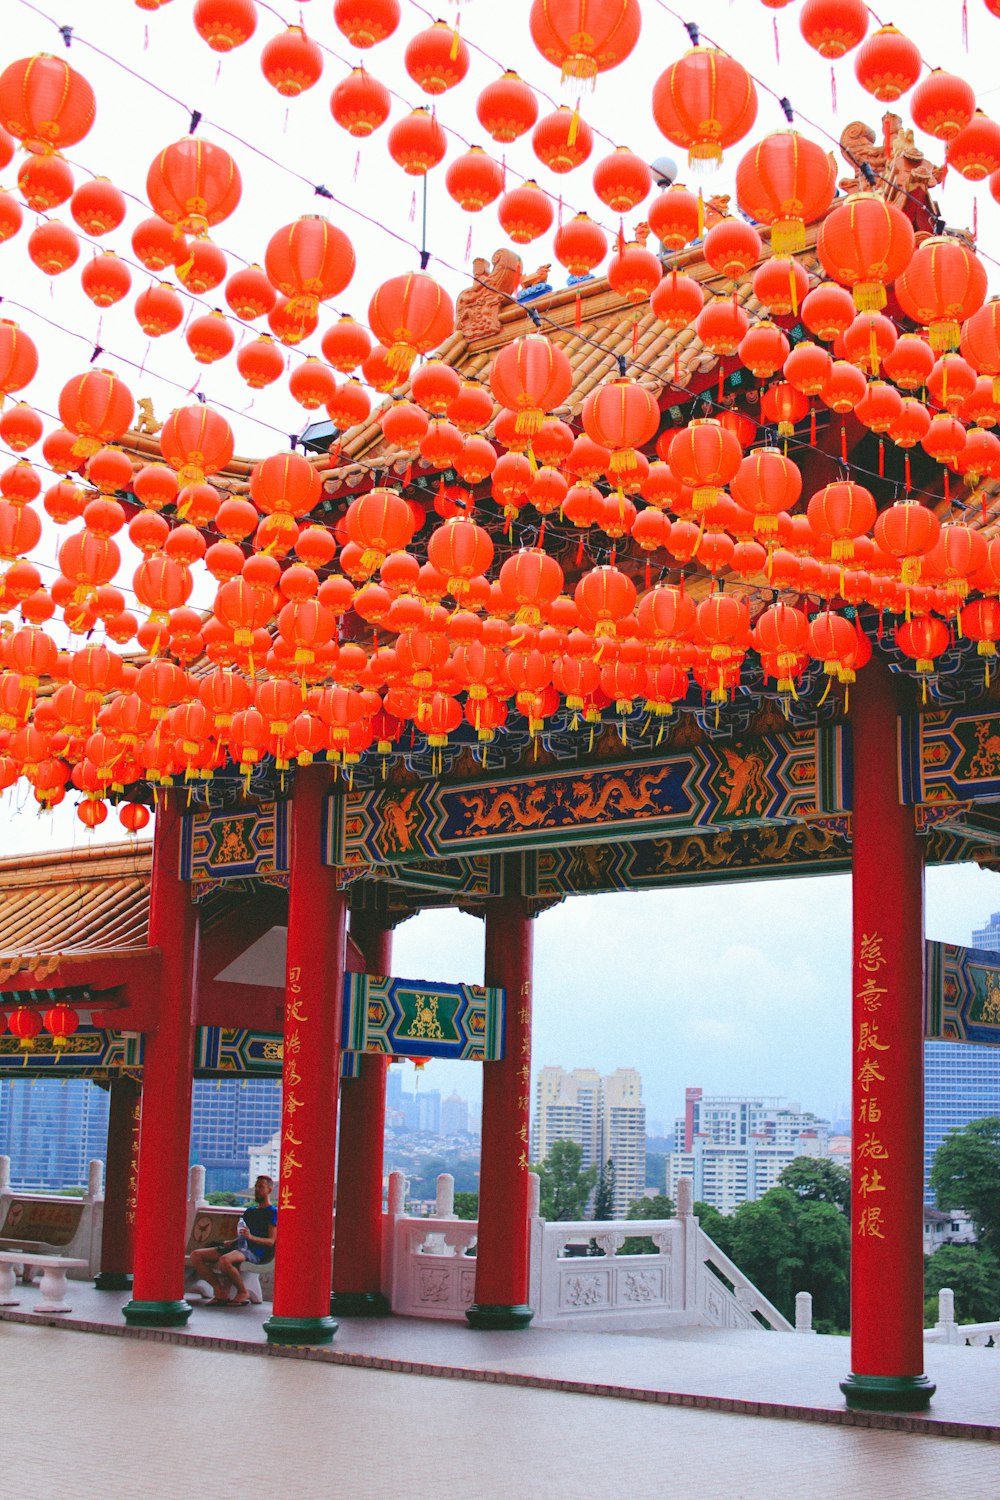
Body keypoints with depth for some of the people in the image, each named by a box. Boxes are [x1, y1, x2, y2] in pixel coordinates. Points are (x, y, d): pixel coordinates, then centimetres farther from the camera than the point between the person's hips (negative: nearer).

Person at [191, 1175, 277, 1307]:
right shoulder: (249, 1211, 27)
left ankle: (243, 1293, -17)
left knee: (224, 1260, -39)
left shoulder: (272, 1212, 3)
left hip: (255, 1251, -8)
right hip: (239, 1246, 8)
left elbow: (271, 1241, -6)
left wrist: (251, 1237, -22)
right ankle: (220, 1292, -13)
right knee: (195, 1255, -9)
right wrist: (232, 1242, 7)